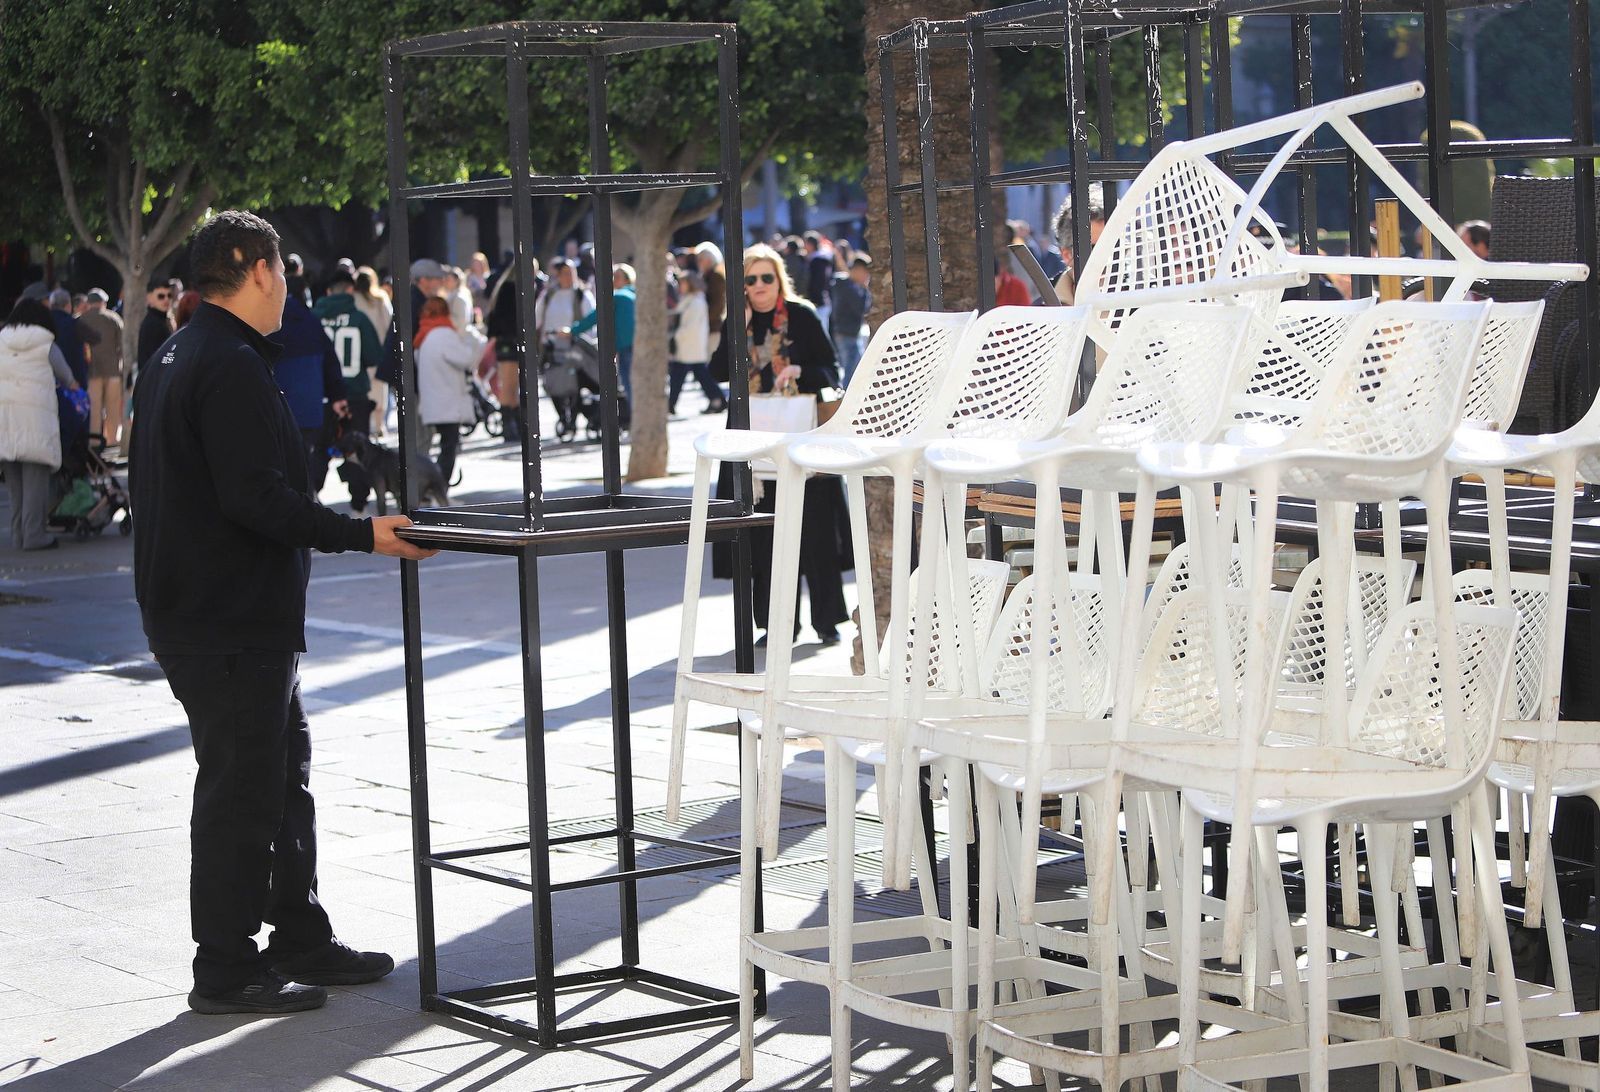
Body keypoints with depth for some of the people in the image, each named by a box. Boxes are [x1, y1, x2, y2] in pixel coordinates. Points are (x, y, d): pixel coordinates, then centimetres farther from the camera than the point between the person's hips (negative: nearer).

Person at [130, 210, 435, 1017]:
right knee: (241, 790, -3)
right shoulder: (232, 367, -19)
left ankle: (301, 939, 26)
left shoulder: (175, 359, 14)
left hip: (193, 609, 11)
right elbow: (257, 497, -26)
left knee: (284, 773, 18)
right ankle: (225, 971, 5)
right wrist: (363, 535, -22)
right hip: (233, 621, -11)